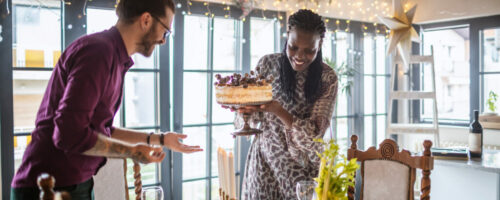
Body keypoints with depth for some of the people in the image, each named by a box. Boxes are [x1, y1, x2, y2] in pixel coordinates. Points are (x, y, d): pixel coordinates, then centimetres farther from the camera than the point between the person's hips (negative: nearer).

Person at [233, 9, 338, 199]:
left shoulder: (327, 78, -9)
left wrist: (277, 110, -30)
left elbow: (313, 133, -15)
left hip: (305, 168, -1)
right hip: (265, 162, 1)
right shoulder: (267, 64, -6)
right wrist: (246, 108, -25)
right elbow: (252, 119, -2)